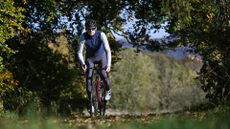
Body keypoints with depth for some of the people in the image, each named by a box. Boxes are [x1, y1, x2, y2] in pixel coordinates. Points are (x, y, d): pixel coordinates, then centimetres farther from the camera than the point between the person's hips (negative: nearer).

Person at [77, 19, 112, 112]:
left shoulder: (101, 35, -28)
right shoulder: (83, 37, -24)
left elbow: (108, 50, -32)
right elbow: (79, 52, -23)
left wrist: (109, 64, -44)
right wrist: (83, 63, -41)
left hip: (101, 56, -1)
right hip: (90, 58, 1)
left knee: (104, 75, -23)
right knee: (88, 79, -12)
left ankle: (108, 91, 7)